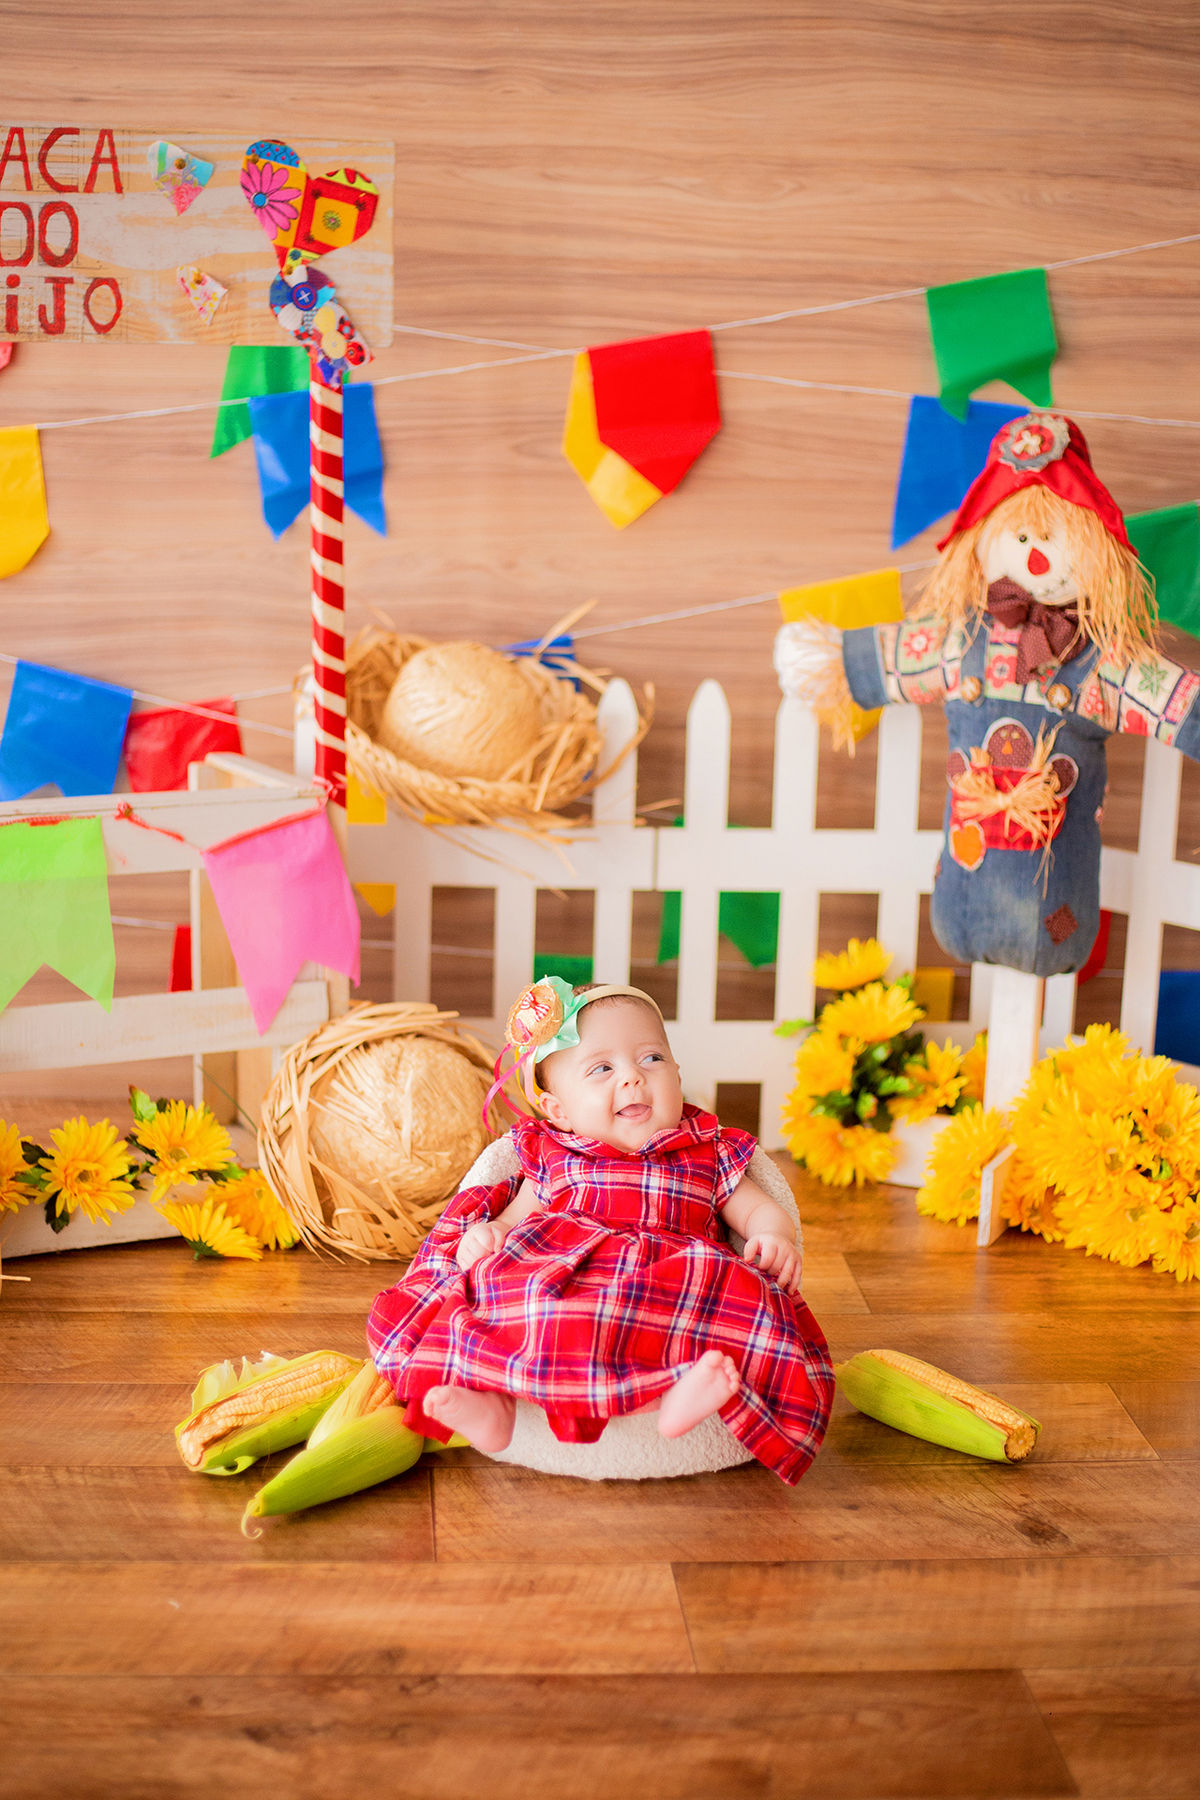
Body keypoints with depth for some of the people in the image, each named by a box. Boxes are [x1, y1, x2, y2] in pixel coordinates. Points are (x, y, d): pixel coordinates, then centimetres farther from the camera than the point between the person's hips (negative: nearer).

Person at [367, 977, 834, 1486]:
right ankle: (489, 1403, -44)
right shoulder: (551, 1157, 21)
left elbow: (757, 1209, 23)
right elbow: (513, 1217, 17)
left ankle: (677, 1397, -57)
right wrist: (485, 1234, -7)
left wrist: (775, 1239, -1)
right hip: (555, 1283, 1)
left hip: (680, 1285, 0)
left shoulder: (708, 1154, 23)